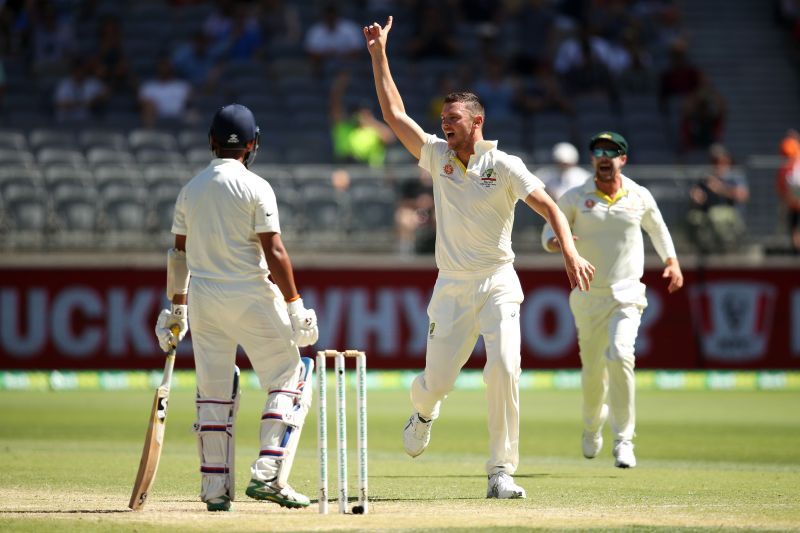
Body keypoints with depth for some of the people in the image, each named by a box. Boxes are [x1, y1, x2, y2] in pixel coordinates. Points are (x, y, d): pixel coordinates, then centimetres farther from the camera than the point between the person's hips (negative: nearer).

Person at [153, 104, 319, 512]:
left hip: (203, 299, 5)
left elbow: (179, 254, 12)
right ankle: (268, 474, -9)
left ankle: (215, 489, 8)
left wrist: (177, 308, 20)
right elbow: (274, 253, -14)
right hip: (251, 297, -5)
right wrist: (294, 305, -11)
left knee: (214, 394, 10)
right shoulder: (255, 188, -8)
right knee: (289, 380, 4)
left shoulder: (190, 190, 8)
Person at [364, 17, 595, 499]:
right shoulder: (437, 156, 5)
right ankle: (424, 411, 44)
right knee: (437, 381, 4)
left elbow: (549, 207, -15)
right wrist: (379, 53, 1)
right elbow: (394, 113, 5)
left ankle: (501, 472, -14)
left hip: (498, 284, -3)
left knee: (504, 369, -20)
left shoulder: (505, 167, -6)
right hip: (452, 288, 3)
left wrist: (570, 251, -32)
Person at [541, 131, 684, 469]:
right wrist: (556, 241, -23)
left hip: (626, 296, -1)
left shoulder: (640, 197, 2)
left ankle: (624, 441, -18)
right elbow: (549, 232, 0)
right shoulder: (575, 198, -1)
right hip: (587, 298, 1)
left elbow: (657, 227, 20)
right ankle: (593, 425, 40)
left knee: (620, 356, -23)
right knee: (592, 369, 7)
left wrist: (672, 261, 10)